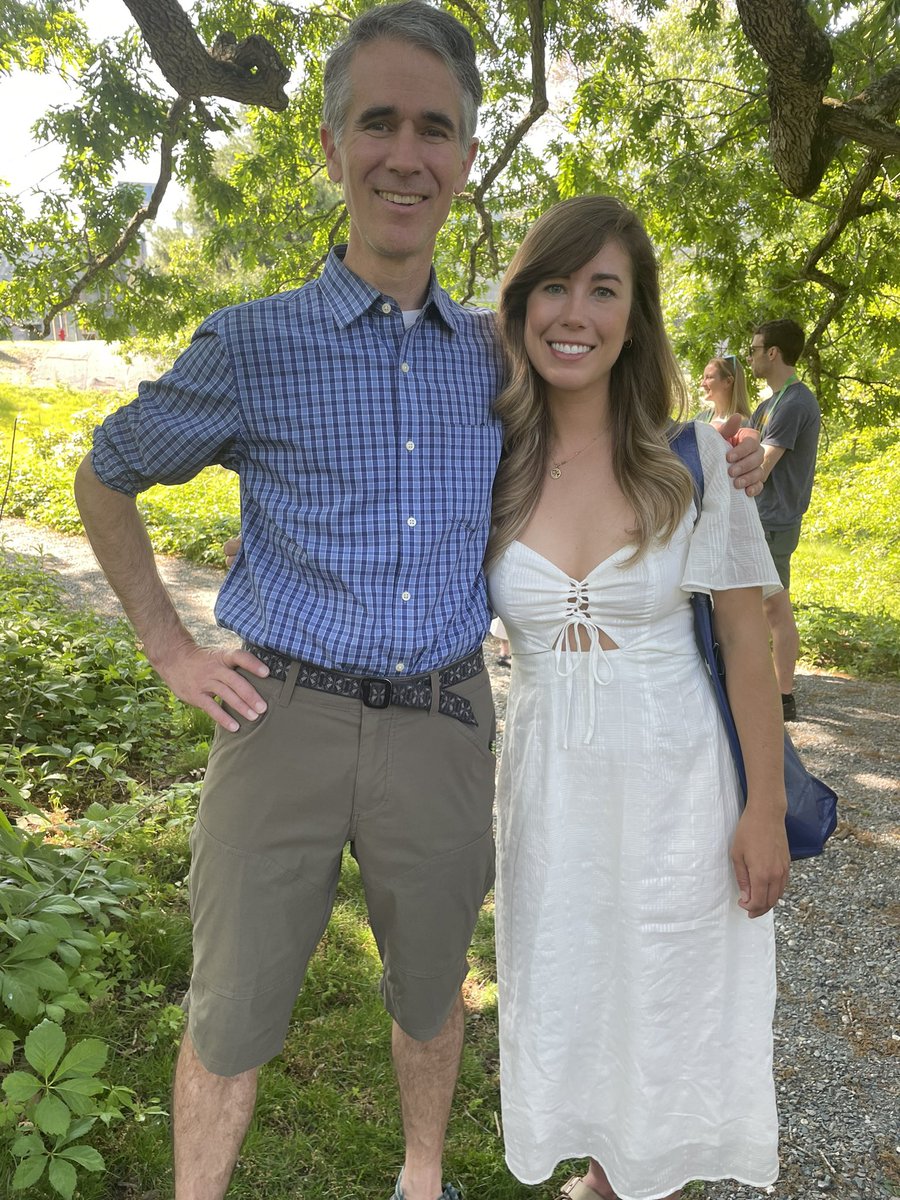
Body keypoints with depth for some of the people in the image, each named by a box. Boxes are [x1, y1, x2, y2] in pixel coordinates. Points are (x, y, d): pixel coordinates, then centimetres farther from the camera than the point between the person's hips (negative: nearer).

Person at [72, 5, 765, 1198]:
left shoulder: (493, 352, 5)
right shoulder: (251, 345, -5)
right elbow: (106, 479, 8)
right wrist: (169, 645, 0)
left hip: (443, 724, 3)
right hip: (285, 716, -2)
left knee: (431, 986, 22)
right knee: (232, 1013, 11)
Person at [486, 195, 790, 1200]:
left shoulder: (692, 457, -10)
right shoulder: (488, 463, -5)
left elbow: (747, 643, -7)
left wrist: (765, 810, -7)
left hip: (674, 778, -2)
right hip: (548, 779, 3)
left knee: (670, 1010, 15)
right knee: (566, 1004, 19)